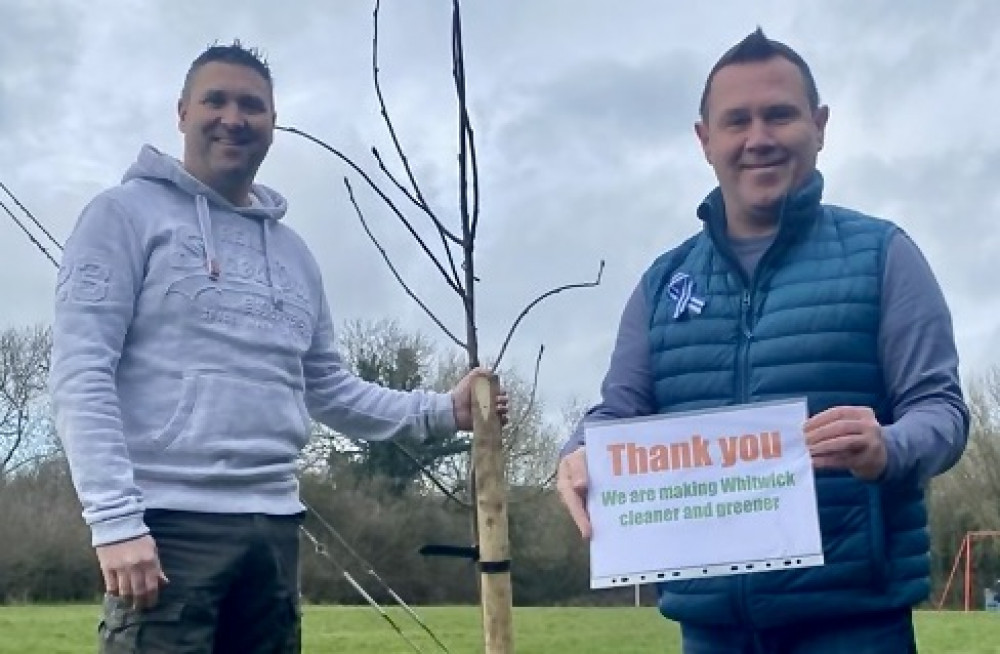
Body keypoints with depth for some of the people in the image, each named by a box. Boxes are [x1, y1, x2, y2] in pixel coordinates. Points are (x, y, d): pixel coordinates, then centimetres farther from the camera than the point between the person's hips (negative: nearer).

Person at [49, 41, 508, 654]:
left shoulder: (292, 251, 18)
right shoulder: (127, 213, 1)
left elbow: (328, 389, 21)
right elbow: (81, 372, -8)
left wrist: (440, 410, 8)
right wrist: (116, 519, -17)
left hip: (274, 526, 6)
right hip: (168, 521, -6)